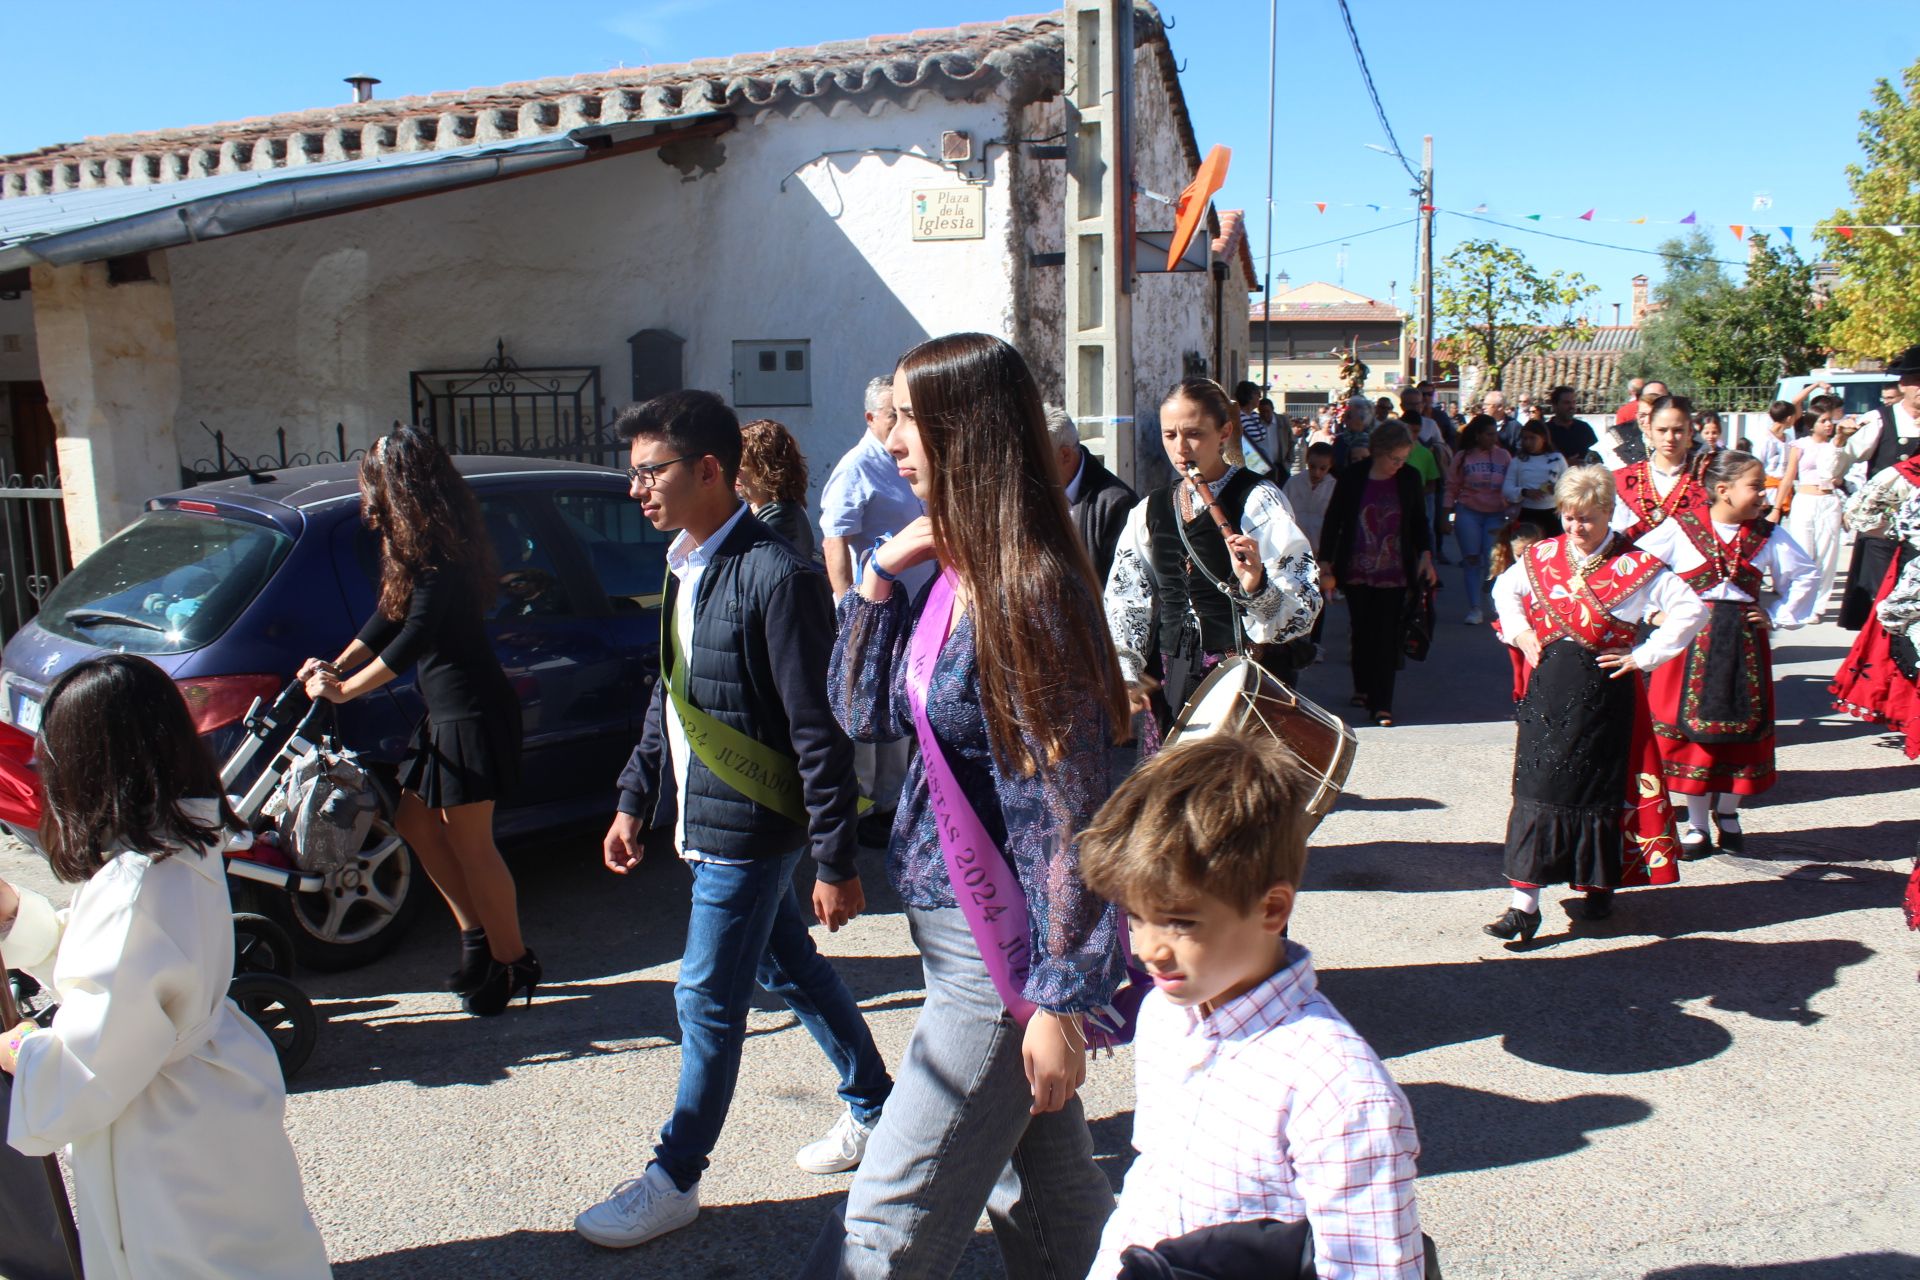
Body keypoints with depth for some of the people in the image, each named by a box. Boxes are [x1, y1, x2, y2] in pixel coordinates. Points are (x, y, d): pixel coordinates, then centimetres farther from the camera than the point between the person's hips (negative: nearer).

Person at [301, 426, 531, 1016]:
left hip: (471, 710, -10)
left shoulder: (441, 552, -19)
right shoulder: (416, 546, 12)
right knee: (415, 820, 17)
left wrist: (343, 689, -15)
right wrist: (333, 667, 18)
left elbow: (416, 636, -21)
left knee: (469, 840, -2)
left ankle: (512, 961, 11)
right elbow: (389, 617, 21)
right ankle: (477, 935, 27)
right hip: (446, 709, 10)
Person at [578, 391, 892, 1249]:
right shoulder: (684, 567, 8)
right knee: (790, 970, 19)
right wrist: (635, 801, 17)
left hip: (748, 826, -9)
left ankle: (675, 1179, 21)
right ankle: (874, 1107, 37)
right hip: (705, 819, 9)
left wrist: (835, 862, -20)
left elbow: (820, 730, -21)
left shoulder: (773, 575, -21)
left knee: (707, 1001, 3)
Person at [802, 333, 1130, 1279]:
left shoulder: (1028, 594, -20)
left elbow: (1072, 808, -20)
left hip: (1004, 954, -9)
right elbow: (863, 711, 10)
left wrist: (1059, 1000, -19)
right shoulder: (952, 574, 5)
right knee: (1048, 1200, 22)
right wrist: (879, 574, -1)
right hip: (954, 931, 9)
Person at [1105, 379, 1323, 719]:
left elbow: (1304, 605, -14)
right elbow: (1123, 598, 11)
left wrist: (1257, 587, -33)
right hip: (1170, 679, 5)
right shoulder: (1150, 509, 10)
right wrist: (1126, 675, 1)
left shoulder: (1258, 500, -7)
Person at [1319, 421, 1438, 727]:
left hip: (1393, 574, 0)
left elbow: (1419, 521, 12)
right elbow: (1333, 521, -1)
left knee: (1387, 636, -5)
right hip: (1356, 573, 0)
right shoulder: (1352, 477, -5)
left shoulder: (1409, 479, 1)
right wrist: (1325, 565, -6)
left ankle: (1381, 705, -3)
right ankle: (1363, 688, 30)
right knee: (1362, 631, 10)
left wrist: (1425, 555, -1)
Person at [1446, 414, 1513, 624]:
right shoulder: (1462, 457, 2)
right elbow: (1451, 487, 3)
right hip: (1468, 513, -1)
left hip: (1496, 514, 1)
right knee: (1471, 559, -1)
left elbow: (1510, 487, 5)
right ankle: (1475, 609, 4)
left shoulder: (1503, 456, 5)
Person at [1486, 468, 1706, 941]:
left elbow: (1691, 609, -8)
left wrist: (1643, 656, -9)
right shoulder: (1541, 556, 5)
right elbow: (1504, 588, 23)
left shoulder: (1634, 566, -7)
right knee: (1536, 786, -1)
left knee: (1601, 786, 7)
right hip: (1547, 686, 3)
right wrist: (1518, 632, 7)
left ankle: (1600, 885, 29)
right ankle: (1524, 902, 0)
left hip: (1603, 691, -3)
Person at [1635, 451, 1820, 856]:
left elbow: (1806, 575, 16)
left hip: (1745, 643, 3)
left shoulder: (1768, 535, 4)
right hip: (1691, 639, -3)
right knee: (1691, 726, 1)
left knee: (1742, 728, 8)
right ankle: (1696, 823, 15)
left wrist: (1779, 617, 9)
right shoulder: (1680, 528, -6)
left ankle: (1728, 812, 28)